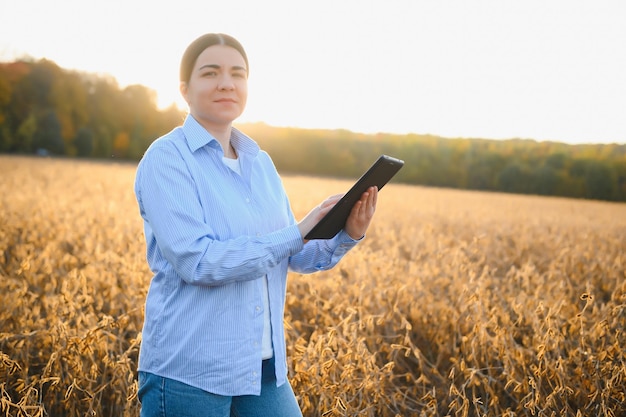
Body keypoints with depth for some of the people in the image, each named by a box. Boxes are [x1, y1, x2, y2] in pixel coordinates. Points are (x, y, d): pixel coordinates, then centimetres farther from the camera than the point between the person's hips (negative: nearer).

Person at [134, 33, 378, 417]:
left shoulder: (260, 162, 8)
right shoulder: (167, 159, -11)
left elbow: (295, 256, 10)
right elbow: (197, 261, -21)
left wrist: (347, 234, -8)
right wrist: (297, 233, -21)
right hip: (189, 371, -6)